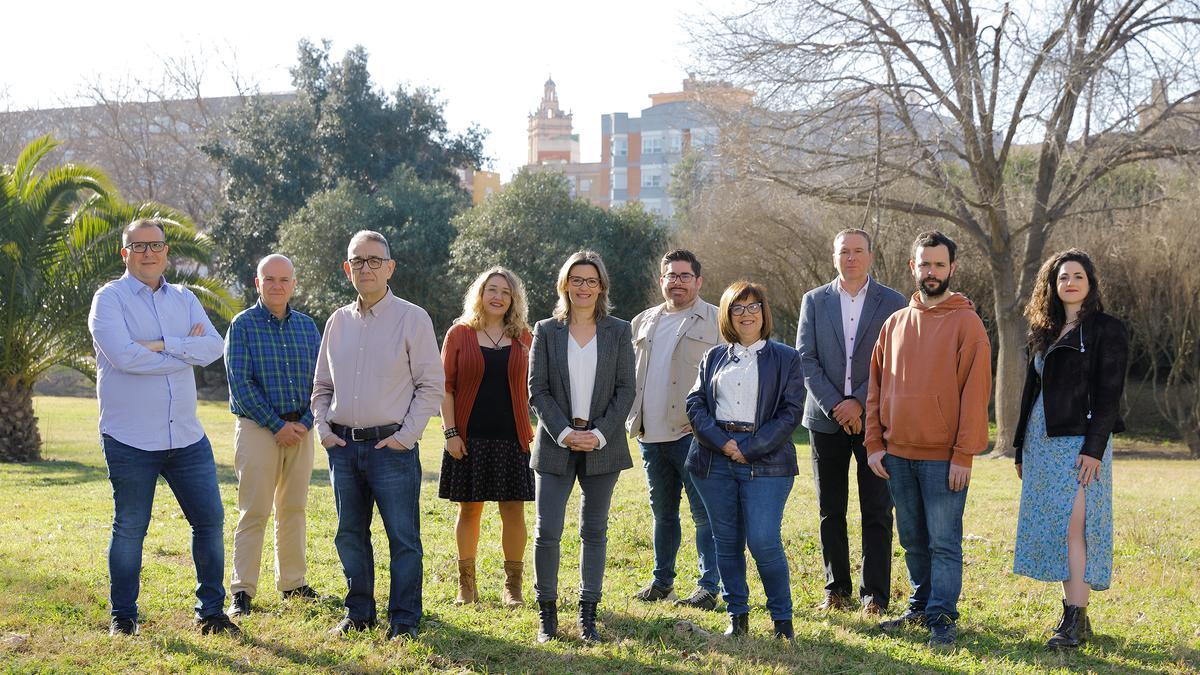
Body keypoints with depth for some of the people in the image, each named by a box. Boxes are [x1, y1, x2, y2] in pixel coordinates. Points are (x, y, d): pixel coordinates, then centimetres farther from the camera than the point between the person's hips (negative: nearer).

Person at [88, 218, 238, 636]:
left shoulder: (184, 299, 12)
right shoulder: (109, 299, -3)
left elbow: (214, 347, -4)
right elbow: (124, 355, -19)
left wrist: (162, 345, -16)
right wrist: (186, 350, -10)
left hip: (187, 437, 5)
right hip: (130, 440, -4)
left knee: (210, 520, 5)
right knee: (129, 530, 5)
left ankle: (211, 611, 17)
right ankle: (123, 618, 19)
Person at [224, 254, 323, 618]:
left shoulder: (307, 325, 10)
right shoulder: (243, 325, -3)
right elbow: (241, 383, -9)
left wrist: (306, 422, -5)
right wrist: (277, 425, -12)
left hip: (300, 429, 5)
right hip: (258, 427, -4)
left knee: (293, 509, 10)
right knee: (254, 512, -7)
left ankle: (293, 583, 20)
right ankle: (242, 591, -3)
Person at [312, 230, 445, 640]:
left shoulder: (413, 319, -3)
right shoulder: (338, 322, 12)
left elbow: (432, 386, -4)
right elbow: (322, 386, 20)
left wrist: (407, 435, -10)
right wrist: (323, 428, 5)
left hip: (392, 447, -5)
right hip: (343, 447, 5)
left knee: (403, 537, -3)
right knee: (350, 534, 11)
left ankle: (404, 621, 6)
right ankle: (359, 613, 23)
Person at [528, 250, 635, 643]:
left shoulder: (618, 332, 5)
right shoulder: (546, 331, 4)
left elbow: (625, 390, 2)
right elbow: (537, 390, 0)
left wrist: (599, 433, -10)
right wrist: (564, 433, -12)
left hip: (602, 445, 1)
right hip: (556, 445, -1)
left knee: (594, 531, 6)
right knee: (547, 531, -5)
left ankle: (588, 616, 14)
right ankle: (547, 614, 8)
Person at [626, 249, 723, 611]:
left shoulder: (717, 322, 0)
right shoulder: (643, 322, 16)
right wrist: (632, 418, 10)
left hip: (693, 433, -5)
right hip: (651, 434, 5)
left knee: (704, 512, -4)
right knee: (662, 511, 15)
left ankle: (709, 586, 2)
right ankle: (661, 581, 25)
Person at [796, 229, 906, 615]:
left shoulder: (893, 303, 2)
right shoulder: (814, 301, 7)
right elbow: (806, 358, 0)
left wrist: (859, 403, -13)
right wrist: (834, 405, -10)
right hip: (827, 419, 2)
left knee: (877, 512, -1)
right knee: (831, 511, 8)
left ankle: (875, 594, 5)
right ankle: (837, 590, 17)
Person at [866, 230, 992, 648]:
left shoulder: (966, 323, -4)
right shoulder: (895, 324, 11)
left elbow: (975, 391, -9)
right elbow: (877, 386, 13)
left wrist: (964, 455, -14)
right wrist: (874, 443, 5)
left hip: (943, 457, -5)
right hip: (897, 455, 5)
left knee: (944, 542, -3)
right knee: (912, 540, 14)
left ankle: (943, 618, 3)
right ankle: (921, 607, 25)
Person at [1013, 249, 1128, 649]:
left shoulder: (1106, 330, -3)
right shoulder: (1045, 331, 16)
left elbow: (1109, 394, -10)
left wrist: (1094, 448, -18)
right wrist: (1021, 447, 18)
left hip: (1080, 441, -7)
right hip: (1042, 440, 7)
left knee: (1072, 526, -13)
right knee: (1052, 527, 6)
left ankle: (1075, 620, -12)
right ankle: (1075, 615, 13)